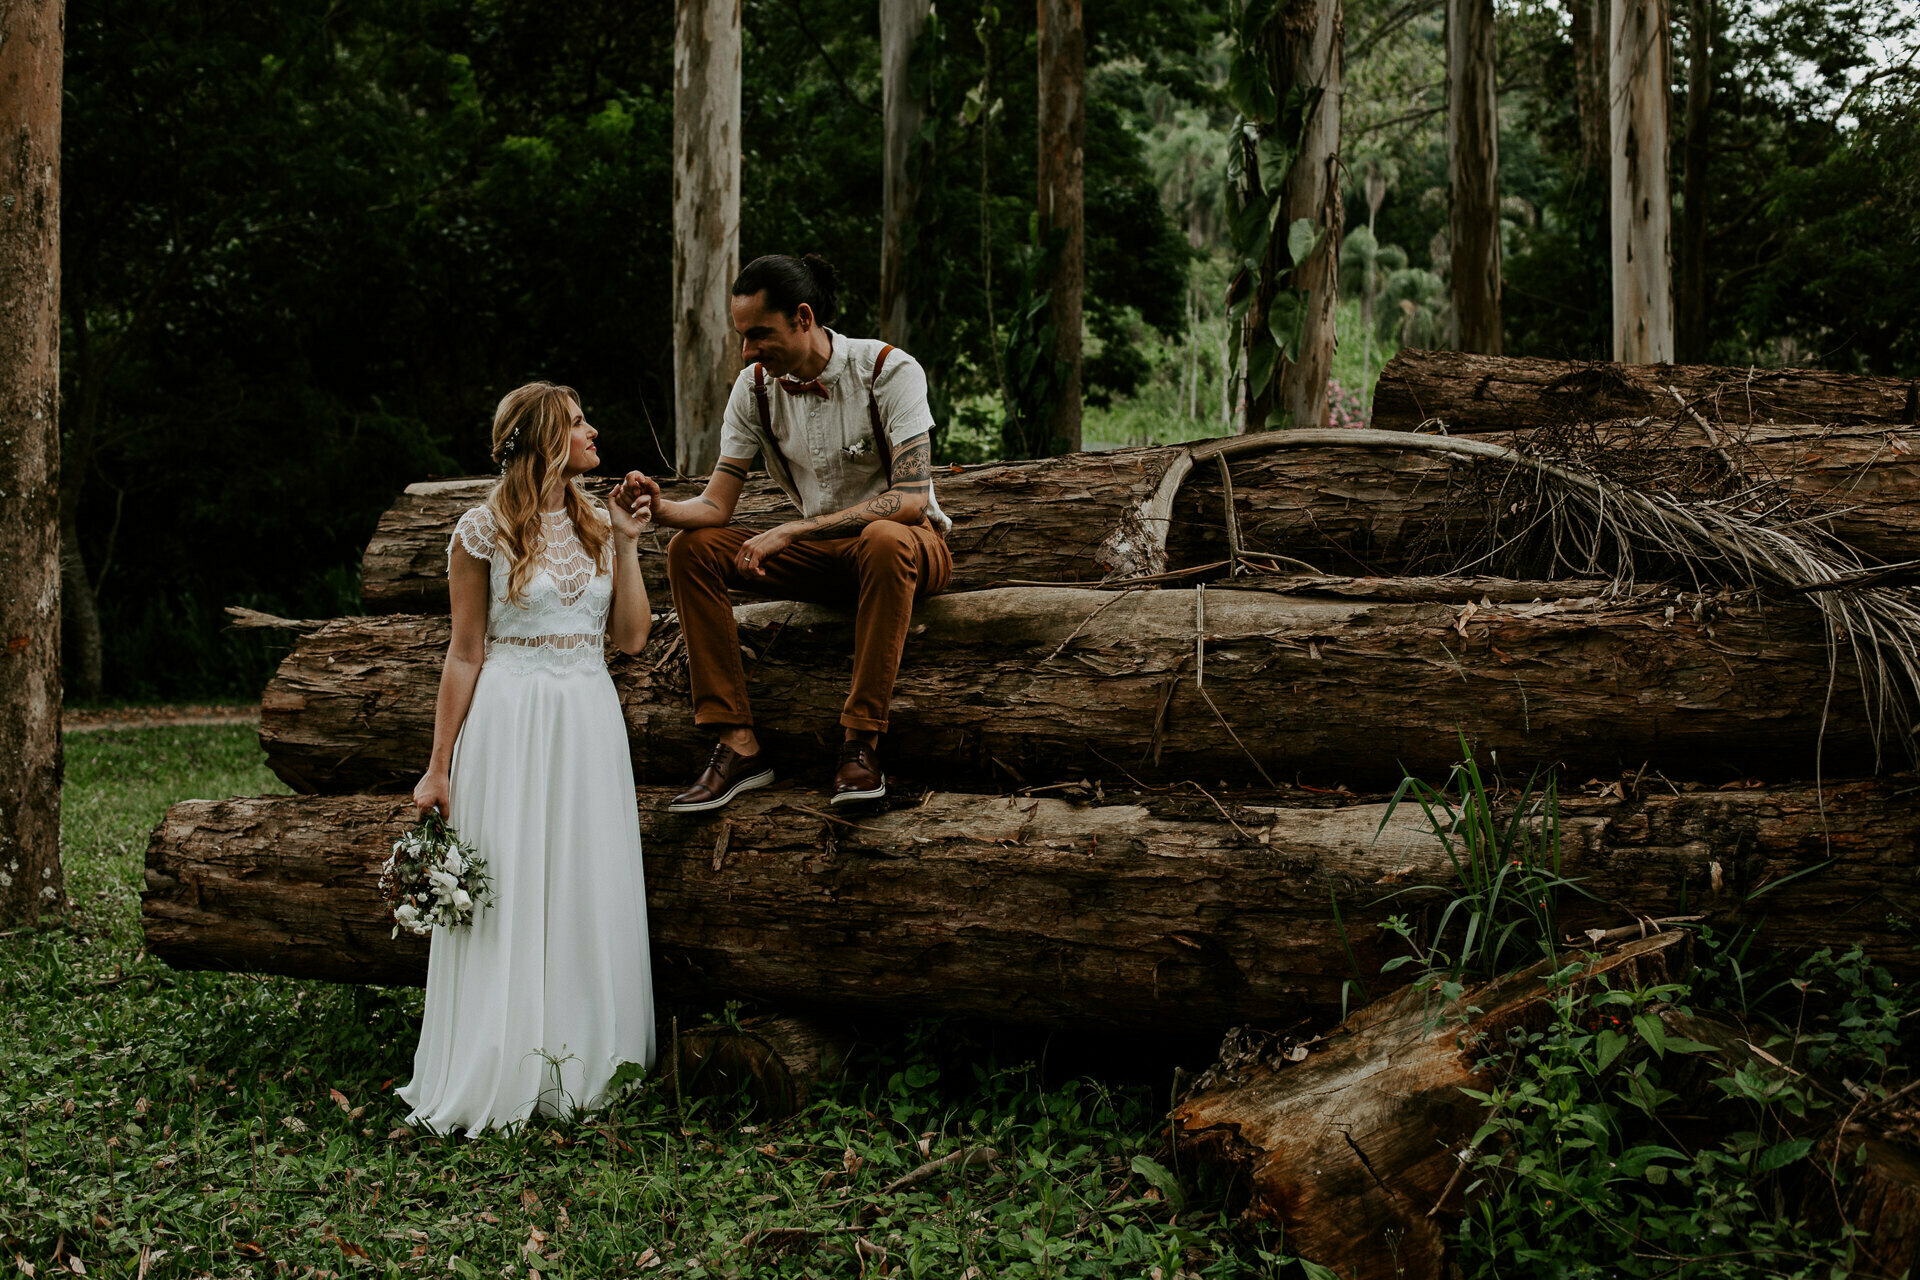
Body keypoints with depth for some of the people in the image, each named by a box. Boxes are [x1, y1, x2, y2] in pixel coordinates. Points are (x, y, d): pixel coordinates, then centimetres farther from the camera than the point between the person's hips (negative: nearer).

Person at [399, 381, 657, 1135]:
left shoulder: (596, 526, 11)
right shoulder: (484, 533, -3)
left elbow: (632, 636, 5)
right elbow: (465, 655, -3)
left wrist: (626, 542, 2)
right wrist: (439, 768, -5)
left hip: (589, 725, 5)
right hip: (511, 725, -5)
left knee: (585, 896, 6)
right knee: (507, 898, -2)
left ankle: (580, 1066, 15)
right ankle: (501, 1080, 7)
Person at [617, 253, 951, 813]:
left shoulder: (888, 370, -18)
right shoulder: (755, 387, -2)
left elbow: (911, 498, -28)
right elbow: (716, 505, -3)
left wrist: (791, 531, -33)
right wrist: (661, 508, -28)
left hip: (910, 543, -5)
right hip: (820, 555, 5)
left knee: (886, 540, -41)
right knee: (691, 547, -14)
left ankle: (861, 743, -34)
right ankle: (739, 744, -20)